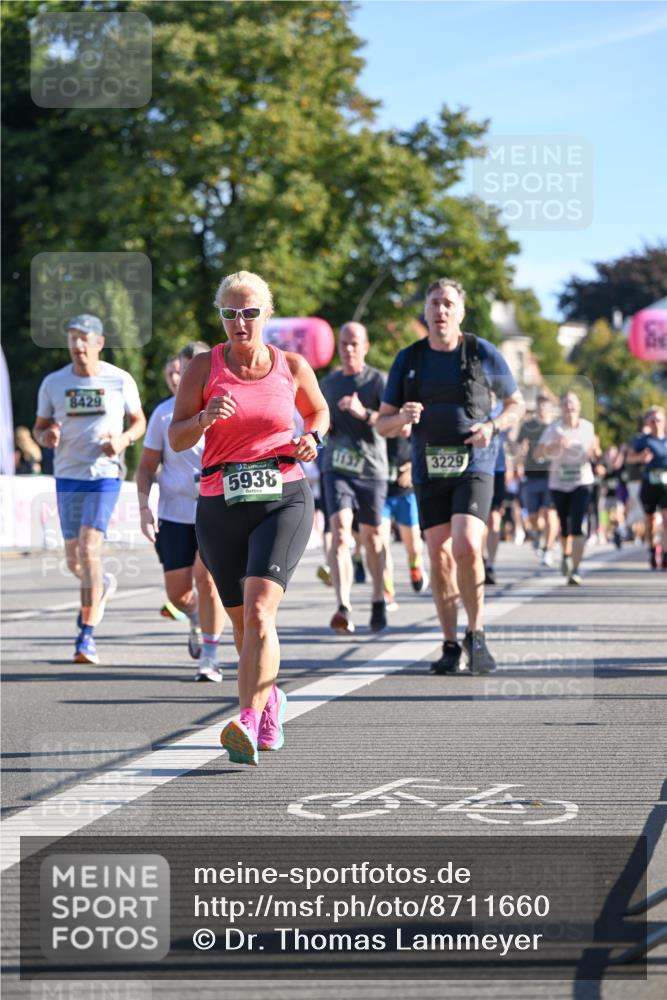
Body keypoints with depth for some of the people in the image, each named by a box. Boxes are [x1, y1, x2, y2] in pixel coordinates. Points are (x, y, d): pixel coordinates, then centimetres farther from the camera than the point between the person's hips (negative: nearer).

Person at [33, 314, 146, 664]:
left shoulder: (120, 381, -2)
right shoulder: (53, 383, 3)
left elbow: (139, 421, 10)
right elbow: (39, 427, 12)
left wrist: (124, 439, -11)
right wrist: (46, 437, -12)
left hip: (105, 475, -3)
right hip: (67, 477, 3)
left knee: (89, 548, -16)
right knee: (74, 559, 7)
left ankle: (87, 635, -12)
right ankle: (101, 585, 43)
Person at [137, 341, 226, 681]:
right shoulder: (164, 414, 5)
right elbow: (147, 466, 9)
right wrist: (144, 507, -4)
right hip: (174, 513, 2)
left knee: (206, 576, -20)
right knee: (177, 591, 1)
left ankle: (210, 658, -10)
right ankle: (197, 619, 38)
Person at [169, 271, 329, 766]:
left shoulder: (292, 367, 5)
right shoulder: (204, 367, 2)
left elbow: (319, 412, 23)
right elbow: (176, 438, 2)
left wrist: (311, 438, 2)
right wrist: (205, 417, -18)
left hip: (284, 500, -2)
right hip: (220, 505, 2)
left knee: (259, 609, -21)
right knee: (243, 620, 11)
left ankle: (249, 726, -29)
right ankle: (271, 699, 39)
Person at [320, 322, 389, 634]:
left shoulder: (378, 381, 0)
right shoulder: (328, 383, 12)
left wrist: (363, 413, -28)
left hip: (371, 467, -2)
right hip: (337, 467, 2)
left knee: (372, 538, 8)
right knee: (340, 532, -16)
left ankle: (378, 602, 27)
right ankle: (343, 608, -25)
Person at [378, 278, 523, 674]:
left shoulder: (483, 353, 1)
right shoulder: (408, 360, 7)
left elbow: (516, 403, 12)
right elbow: (383, 424, 10)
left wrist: (492, 426, -9)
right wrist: (402, 418, -13)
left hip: (474, 467, -3)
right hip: (430, 472, 3)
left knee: (467, 547, -20)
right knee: (440, 558, 3)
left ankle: (476, 635, -6)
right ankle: (451, 646, 12)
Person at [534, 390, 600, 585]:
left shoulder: (588, 427, 2)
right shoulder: (554, 428, -5)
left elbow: (594, 455, 15)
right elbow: (538, 453, -13)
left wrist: (595, 450, -9)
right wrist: (554, 446, -30)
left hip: (582, 482, -1)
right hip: (558, 483, 1)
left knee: (576, 526, -14)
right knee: (564, 525, 13)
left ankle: (575, 571, -16)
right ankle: (566, 555, 44)